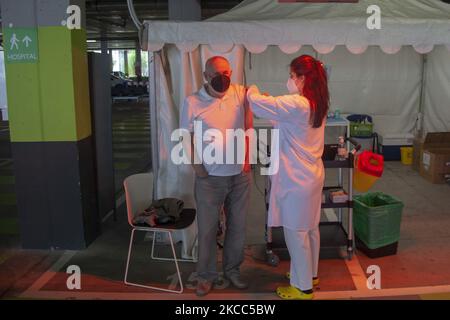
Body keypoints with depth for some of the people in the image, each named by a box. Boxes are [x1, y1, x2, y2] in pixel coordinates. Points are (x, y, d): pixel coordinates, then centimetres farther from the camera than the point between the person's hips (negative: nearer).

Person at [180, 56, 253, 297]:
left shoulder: (241, 93, -3)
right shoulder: (192, 102, -9)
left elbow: (248, 127, 8)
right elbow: (187, 138, -2)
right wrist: (196, 166, -10)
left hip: (240, 175, 3)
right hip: (209, 177, -2)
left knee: (237, 226, 14)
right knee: (207, 229, 8)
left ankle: (233, 270, 34)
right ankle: (206, 275, 27)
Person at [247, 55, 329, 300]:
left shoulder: (296, 104, -22)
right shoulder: (316, 104, 7)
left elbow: (258, 104, -17)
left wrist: (252, 90, 4)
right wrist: (270, 101, 10)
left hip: (297, 179, -9)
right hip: (311, 175, 9)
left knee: (295, 233, 3)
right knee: (310, 228, 20)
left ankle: (303, 288, 16)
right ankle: (310, 275, 36)